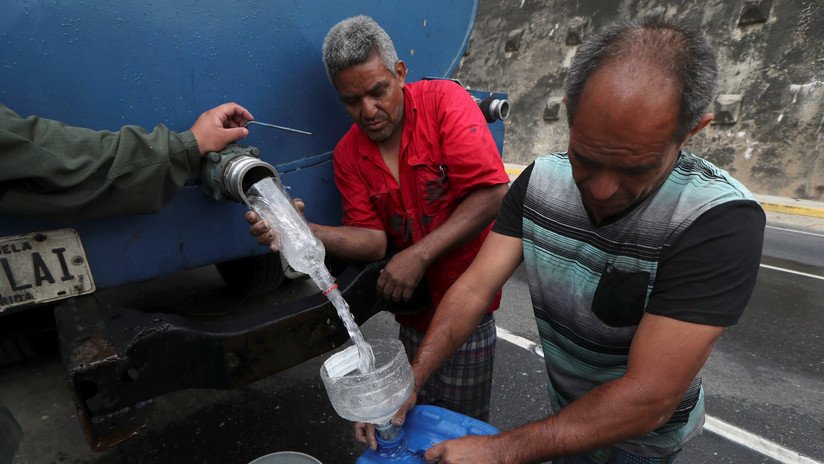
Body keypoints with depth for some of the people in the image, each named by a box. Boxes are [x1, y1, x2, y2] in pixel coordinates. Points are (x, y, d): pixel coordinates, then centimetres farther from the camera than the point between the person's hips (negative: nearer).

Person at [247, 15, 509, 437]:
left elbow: (491, 194, -20)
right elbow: (374, 240, -7)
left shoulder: (443, 101, -13)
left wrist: (419, 254, -23)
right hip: (413, 310, 4)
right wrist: (303, 231, -24)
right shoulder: (348, 155, 0)